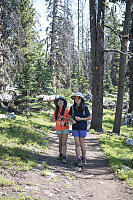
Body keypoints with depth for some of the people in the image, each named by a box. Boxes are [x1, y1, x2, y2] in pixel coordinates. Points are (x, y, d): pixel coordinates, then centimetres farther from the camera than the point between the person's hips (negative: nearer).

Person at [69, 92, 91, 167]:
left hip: (83, 128, -2)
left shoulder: (85, 107, -6)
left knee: (82, 144, 6)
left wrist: (81, 119, -13)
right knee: (77, 144, -1)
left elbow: (89, 117, -3)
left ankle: (84, 158, 25)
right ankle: (79, 160, 1)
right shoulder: (72, 107, 3)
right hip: (75, 128, 2)